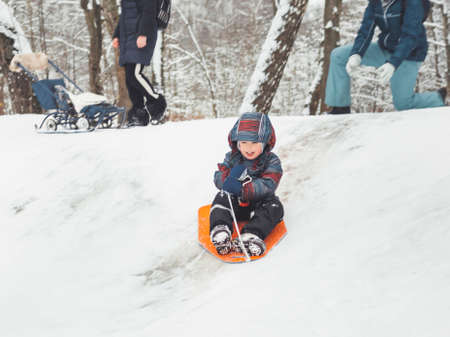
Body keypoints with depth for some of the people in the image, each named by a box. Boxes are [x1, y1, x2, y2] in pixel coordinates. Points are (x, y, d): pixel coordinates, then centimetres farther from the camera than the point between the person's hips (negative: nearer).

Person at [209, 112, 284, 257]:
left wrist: (242, 187, -36)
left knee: (275, 207, -30)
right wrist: (231, 175, -31)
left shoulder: (272, 161, -8)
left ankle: (252, 236, -49)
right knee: (222, 197, -25)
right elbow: (218, 179, -6)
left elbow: (268, 186, -22)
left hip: (259, 203, -2)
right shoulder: (232, 157, 1)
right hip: (236, 204, 2)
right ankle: (219, 231, -44)